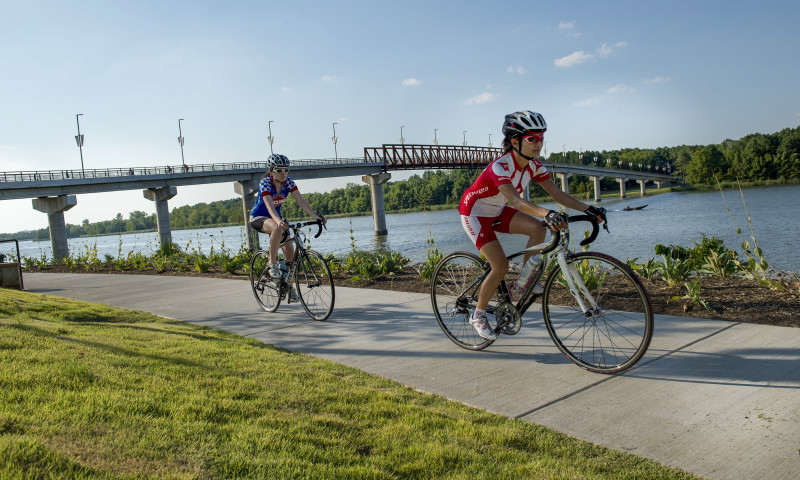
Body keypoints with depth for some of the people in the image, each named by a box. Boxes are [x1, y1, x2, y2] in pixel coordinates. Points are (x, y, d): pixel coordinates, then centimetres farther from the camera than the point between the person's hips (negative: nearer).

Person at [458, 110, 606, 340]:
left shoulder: (533, 165, -8)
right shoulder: (500, 166, -32)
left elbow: (557, 193, -10)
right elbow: (516, 201, -46)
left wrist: (588, 209, -22)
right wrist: (547, 214, -61)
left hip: (496, 211, 7)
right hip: (475, 213, -7)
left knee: (538, 229, -15)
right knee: (501, 266, -15)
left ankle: (524, 283, 3)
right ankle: (478, 315, 5)